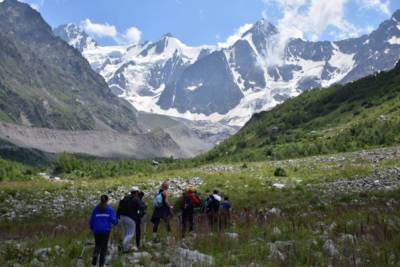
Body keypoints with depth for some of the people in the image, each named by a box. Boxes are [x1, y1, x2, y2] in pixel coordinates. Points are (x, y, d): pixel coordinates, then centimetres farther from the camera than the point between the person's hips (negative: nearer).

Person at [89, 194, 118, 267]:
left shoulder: (96, 209, 2)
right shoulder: (109, 209, -4)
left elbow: (91, 220, 5)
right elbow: (113, 219, -9)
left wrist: (92, 227, 22)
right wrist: (116, 222, 14)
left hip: (97, 230, 2)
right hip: (106, 230, -2)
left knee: (97, 245, 18)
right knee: (104, 246, 10)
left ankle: (95, 255, -10)